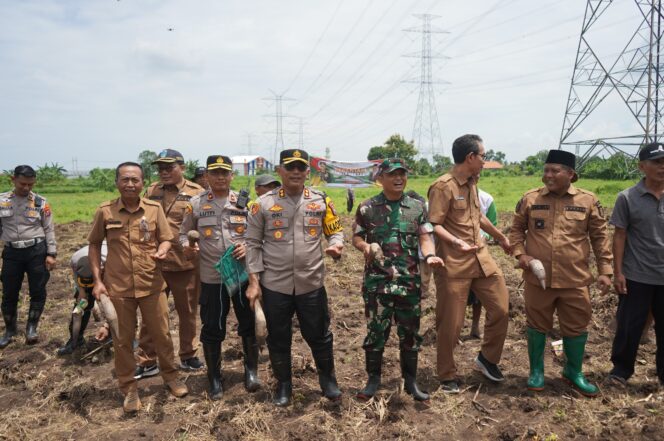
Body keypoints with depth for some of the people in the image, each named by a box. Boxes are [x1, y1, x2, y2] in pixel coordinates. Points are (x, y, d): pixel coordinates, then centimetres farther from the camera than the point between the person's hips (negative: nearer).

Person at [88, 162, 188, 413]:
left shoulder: (154, 209, -1)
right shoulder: (105, 211, -3)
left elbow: (166, 238, 5)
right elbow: (94, 244, 5)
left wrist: (162, 251, -19)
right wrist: (97, 280, 0)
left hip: (152, 284, 1)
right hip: (118, 287, 0)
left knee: (161, 334, 11)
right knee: (123, 339, 10)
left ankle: (170, 375, 32)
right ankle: (128, 387, 27)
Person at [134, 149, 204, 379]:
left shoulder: (196, 192, -4)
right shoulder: (151, 192, 7)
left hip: (186, 264, -2)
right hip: (154, 263, 3)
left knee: (187, 313, 13)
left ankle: (187, 356, 31)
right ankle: (147, 361, 24)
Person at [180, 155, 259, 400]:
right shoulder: (196, 204, 1)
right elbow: (184, 233, 7)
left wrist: (249, 245, -14)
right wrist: (187, 246, -14)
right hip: (211, 277, 0)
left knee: (249, 323, 10)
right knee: (212, 329, 8)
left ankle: (251, 370, 30)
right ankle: (214, 377, 26)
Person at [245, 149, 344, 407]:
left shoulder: (321, 201, 1)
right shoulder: (263, 204, -4)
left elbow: (335, 231, 9)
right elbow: (253, 243, -1)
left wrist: (336, 246, -15)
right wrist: (254, 281, -5)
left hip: (311, 283, 1)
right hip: (274, 285, 0)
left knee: (319, 334, 12)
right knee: (278, 338, 13)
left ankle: (327, 378, 35)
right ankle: (283, 384, 34)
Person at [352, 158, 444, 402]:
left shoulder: (417, 207, 6)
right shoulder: (367, 208, 0)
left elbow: (425, 237, 2)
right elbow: (356, 237, 6)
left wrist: (430, 255, -18)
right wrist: (365, 246, -16)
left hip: (409, 281, 2)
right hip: (377, 280, -2)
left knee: (410, 331, 10)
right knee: (376, 330, 6)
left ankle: (410, 380, 25)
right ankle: (373, 379, 22)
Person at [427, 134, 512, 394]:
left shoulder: (472, 183, 13)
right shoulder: (443, 186, -14)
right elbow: (433, 226, -19)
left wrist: (501, 237, 35)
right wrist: (457, 243, -32)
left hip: (481, 258, 8)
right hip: (454, 264, -8)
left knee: (500, 308, 9)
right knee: (450, 324, 2)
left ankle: (487, 358, 31)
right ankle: (447, 377, 19)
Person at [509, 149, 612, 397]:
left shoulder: (588, 201, -1)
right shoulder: (530, 199, -2)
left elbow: (600, 237, 4)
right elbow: (516, 229, 8)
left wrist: (605, 271, 1)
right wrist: (520, 254, -7)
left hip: (575, 280, 1)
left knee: (576, 327, 12)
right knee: (537, 325, 12)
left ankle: (574, 372, 35)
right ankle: (536, 370, 31)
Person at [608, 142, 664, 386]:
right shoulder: (627, 198, -5)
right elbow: (620, 236, -3)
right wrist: (618, 272, -6)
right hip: (636, 276, -2)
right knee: (629, 326, 7)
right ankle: (621, 369, 25)